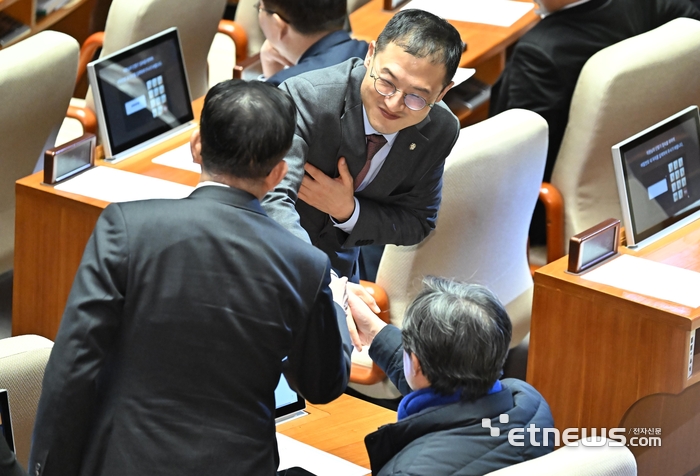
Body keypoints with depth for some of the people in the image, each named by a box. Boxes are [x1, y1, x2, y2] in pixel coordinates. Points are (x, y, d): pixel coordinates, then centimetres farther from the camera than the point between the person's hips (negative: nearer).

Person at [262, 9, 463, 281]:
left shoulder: (440, 132, -13)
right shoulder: (305, 98, -28)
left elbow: (418, 223, -2)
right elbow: (274, 198, -39)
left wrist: (350, 211, -21)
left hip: (337, 258, 3)